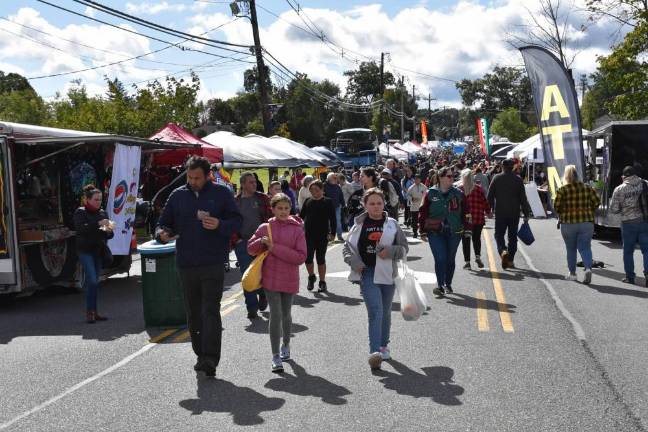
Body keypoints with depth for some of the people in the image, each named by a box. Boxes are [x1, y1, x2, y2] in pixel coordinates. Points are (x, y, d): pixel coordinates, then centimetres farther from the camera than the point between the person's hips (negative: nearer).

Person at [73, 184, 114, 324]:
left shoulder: (103, 213, 11)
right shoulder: (80, 212, -3)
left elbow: (109, 235, 14)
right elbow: (80, 229, -20)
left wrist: (108, 231, -10)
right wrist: (98, 224, -27)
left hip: (99, 251, 5)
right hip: (85, 251, -5)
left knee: (94, 282, 8)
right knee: (92, 281, -14)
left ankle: (93, 312, 13)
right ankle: (90, 312, -8)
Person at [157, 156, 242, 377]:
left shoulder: (221, 193, 2)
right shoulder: (177, 195, 10)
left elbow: (237, 220, 3)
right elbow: (164, 222, 15)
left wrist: (220, 225, -17)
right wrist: (162, 233, -8)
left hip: (213, 263, -4)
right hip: (186, 263, 4)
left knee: (211, 310, -10)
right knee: (193, 313, 11)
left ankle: (211, 357, -11)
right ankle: (201, 355, 23)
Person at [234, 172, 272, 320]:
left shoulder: (262, 199, 5)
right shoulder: (235, 202, 5)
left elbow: (270, 218, 2)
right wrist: (236, 240, -5)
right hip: (243, 243, 0)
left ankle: (262, 295, 34)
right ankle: (252, 308, 3)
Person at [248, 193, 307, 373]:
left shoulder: (297, 230, -4)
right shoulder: (265, 228, 1)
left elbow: (301, 257, -12)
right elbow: (251, 249, 10)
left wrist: (276, 248, -17)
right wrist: (261, 242, -12)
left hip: (289, 279, 0)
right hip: (271, 279, 0)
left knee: (285, 315, 16)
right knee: (276, 315, -8)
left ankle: (286, 345, 43)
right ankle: (276, 357, -2)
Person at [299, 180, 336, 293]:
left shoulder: (327, 202, -2)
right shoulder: (308, 201, 7)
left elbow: (333, 219, -3)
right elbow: (301, 216, 12)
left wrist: (332, 233, -10)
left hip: (322, 235, -3)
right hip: (308, 235, 3)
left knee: (321, 259, 3)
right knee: (308, 258, 1)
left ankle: (322, 282, 16)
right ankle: (311, 277, 28)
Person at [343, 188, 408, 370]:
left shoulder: (392, 224, 4)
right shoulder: (359, 225, 4)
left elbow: (404, 248, 7)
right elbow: (347, 248, 11)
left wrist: (390, 252, -12)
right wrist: (355, 262, -6)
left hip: (387, 273, 2)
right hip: (367, 273, -2)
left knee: (385, 312, 15)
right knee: (375, 310, -16)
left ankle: (383, 345, 34)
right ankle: (375, 351, -20)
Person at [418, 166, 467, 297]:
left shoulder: (458, 194, 3)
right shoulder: (431, 194, -2)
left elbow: (465, 213, 8)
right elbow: (423, 213, 0)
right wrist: (423, 230, -3)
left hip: (454, 232, 2)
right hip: (435, 232, -2)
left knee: (450, 259, 12)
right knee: (440, 258, -11)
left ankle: (448, 284, 27)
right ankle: (440, 285, -4)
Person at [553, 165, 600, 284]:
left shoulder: (562, 190, -7)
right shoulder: (587, 188, 3)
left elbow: (556, 206, -9)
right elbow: (596, 202, 4)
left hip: (568, 224, -2)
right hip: (586, 222, 2)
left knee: (571, 249, 12)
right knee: (585, 247, 3)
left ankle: (572, 273, 21)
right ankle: (588, 268, -21)